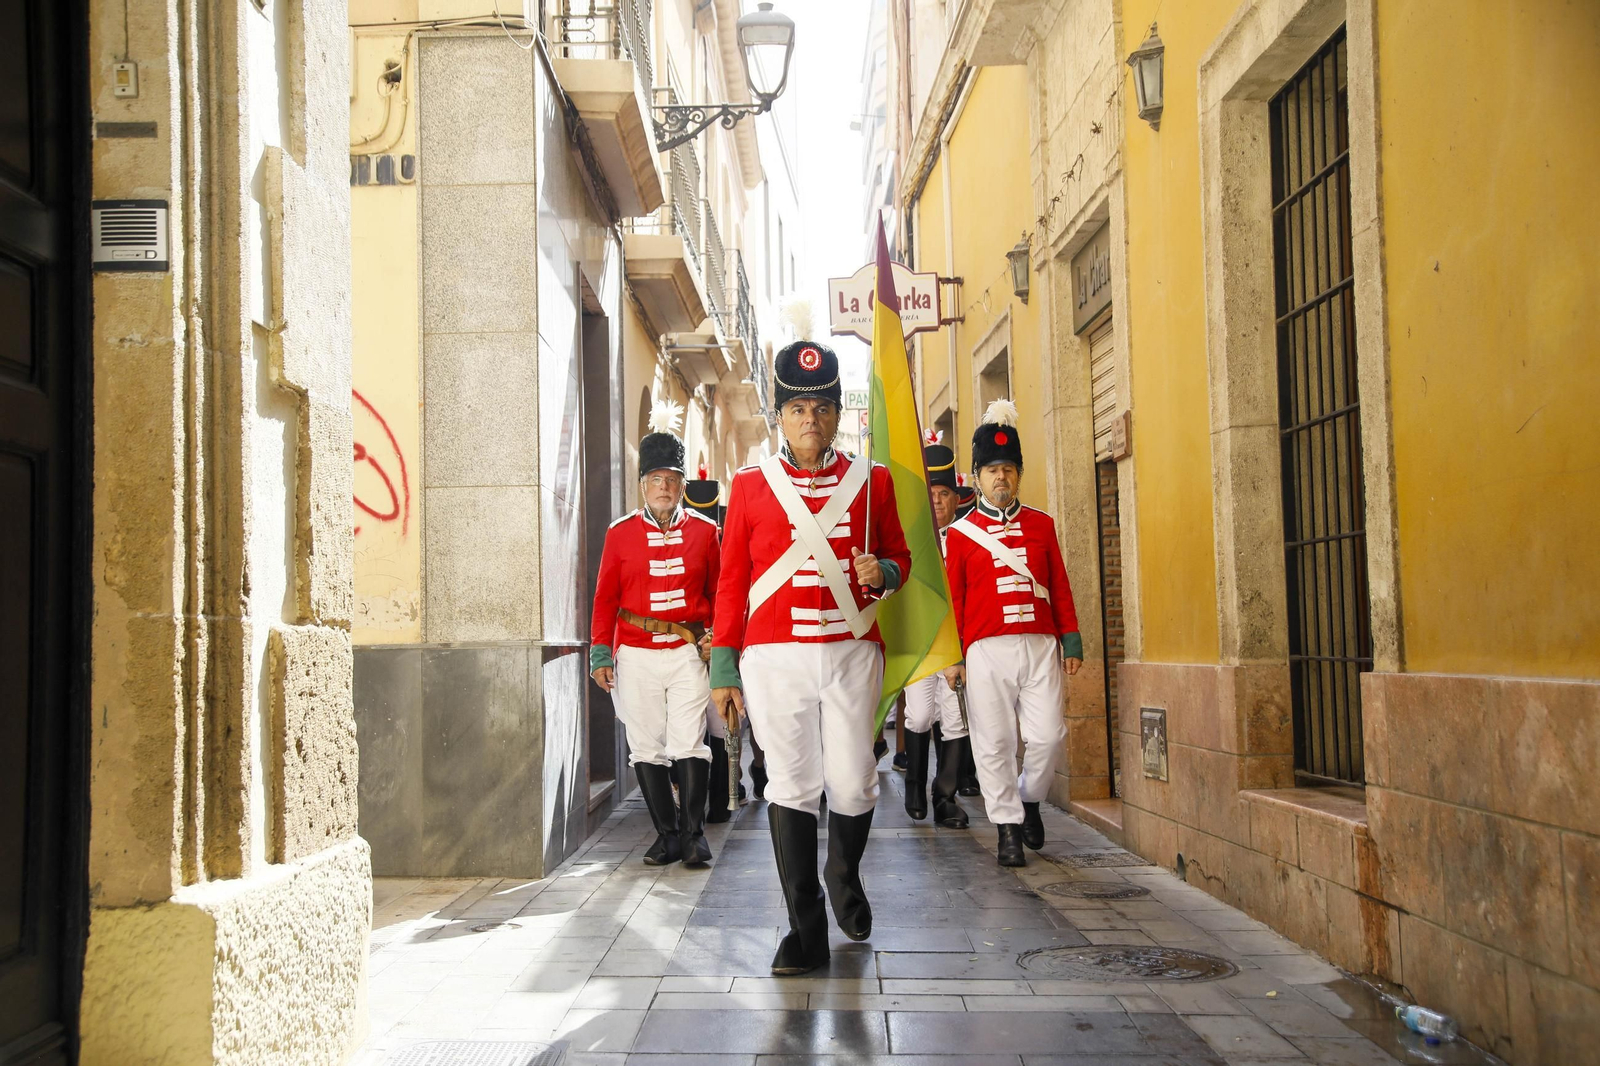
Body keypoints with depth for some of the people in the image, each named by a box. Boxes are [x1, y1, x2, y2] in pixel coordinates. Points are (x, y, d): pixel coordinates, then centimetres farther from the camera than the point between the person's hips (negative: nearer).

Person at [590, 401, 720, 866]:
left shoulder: (705, 530, 5)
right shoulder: (620, 533, 5)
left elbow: (720, 592, 9)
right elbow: (606, 597, 5)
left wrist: (719, 641, -1)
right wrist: (600, 654, 0)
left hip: (690, 651, -1)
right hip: (636, 654, 1)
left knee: (689, 744, -7)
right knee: (647, 749, 5)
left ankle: (692, 833, 3)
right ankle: (667, 835, 15)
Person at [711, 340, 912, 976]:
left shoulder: (872, 481, 7)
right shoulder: (750, 486, 5)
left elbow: (900, 555, 15)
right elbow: (731, 582, 6)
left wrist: (883, 574, -10)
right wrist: (723, 670, 3)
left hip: (852, 653, 1)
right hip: (774, 658, -1)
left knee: (853, 784, 3)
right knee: (791, 787, -1)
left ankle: (845, 876, 35)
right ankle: (806, 930, 8)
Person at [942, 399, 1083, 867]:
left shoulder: (1041, 524, 10)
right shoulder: (960, 533, 3)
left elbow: (1060, 587, 11)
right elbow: (952, 598, 2)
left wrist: (1071, 643, 7)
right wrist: (952, 656, -2)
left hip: (1040, 647, 2)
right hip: (986, 652, -2)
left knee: (1048, 734, -1)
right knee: (994, 743, 0)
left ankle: (1029, 798, 25)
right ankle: (1008, 827, 12)